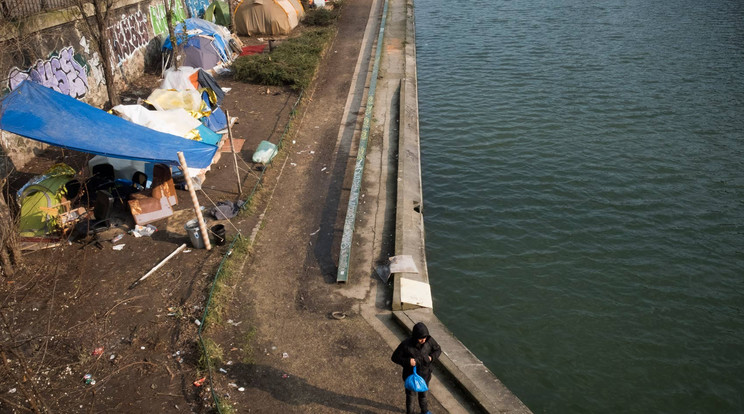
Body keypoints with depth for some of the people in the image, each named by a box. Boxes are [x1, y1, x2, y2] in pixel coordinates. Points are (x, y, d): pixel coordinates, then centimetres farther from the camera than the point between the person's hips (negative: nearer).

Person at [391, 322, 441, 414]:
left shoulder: (429, 341, -18)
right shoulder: (406, 344, -28)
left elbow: (438, 350, 1)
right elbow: (395, 357, -18)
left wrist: (432, 357, -18)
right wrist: (407, 361, -31)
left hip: (425, 374, 3)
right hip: (410, 374, -3)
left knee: (423, 393, 26)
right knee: (411, 395, 16)